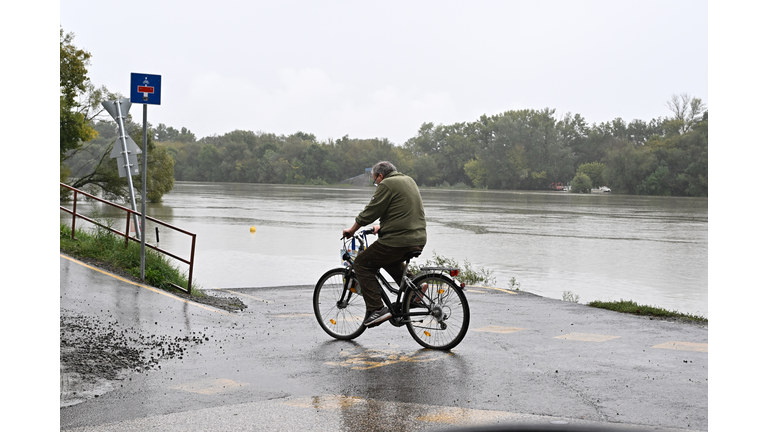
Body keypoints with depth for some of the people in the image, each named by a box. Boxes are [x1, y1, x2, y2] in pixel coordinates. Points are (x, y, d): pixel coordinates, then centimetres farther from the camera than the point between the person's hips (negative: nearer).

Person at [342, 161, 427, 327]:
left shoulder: (387, 184, -10)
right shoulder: (409, 180, 18)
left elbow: (370, 212, -10)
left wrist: (352, 229, 4)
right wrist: (382, 227, 32)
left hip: (398, 241, -9)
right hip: (419, 240, 9)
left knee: (361, 265, 4)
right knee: (390, 260, 35)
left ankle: (376, 309, -4)